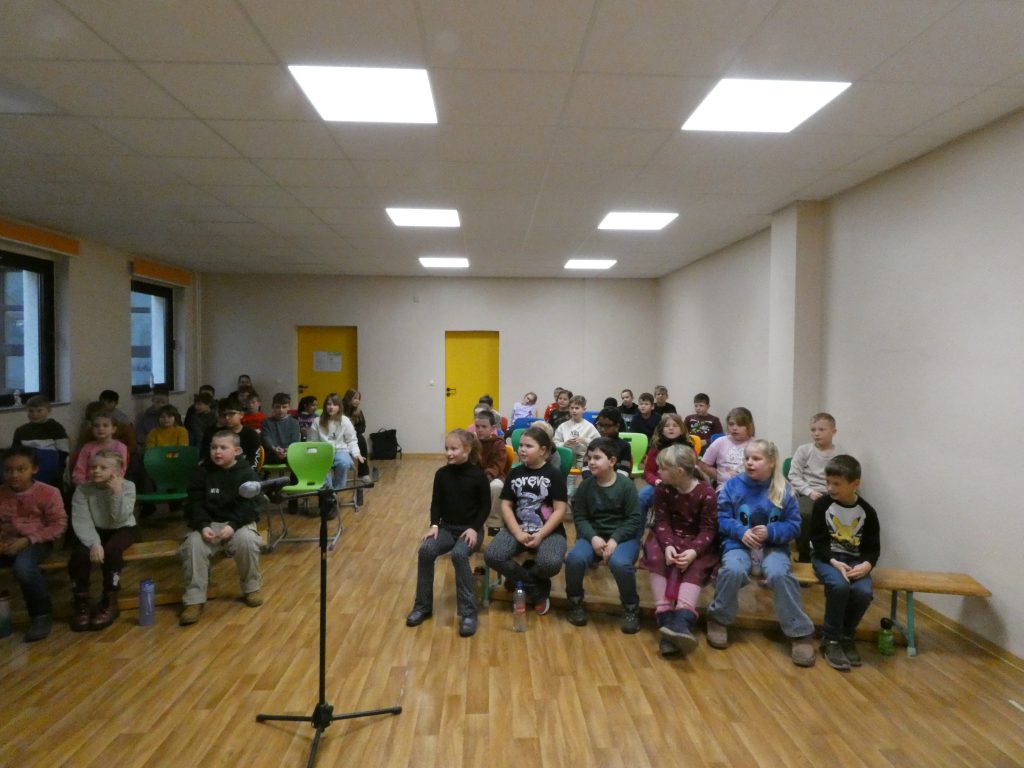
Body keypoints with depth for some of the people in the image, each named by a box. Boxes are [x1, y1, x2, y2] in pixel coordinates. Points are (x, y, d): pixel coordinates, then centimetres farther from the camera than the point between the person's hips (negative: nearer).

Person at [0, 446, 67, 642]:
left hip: (36, 542, -4)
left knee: (23, 566, -36)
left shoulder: (48, 493, -7)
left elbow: (59, 525, -8)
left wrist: (27, 540, -18)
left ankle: (41, 614, -14)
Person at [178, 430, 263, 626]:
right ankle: (194, 600, -19)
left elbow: (249, 506, -8)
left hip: (239, 522, -2)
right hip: (209, 523, 2)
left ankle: (251, 588, -7)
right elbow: (194, 503, 0)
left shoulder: (247, 473, -3)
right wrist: (203, 526, -19)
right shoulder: (203, 471, 4)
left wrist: (233, 526, -25)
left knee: (246, 540, -33)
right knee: (193, 545, -28)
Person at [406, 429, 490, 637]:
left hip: (470, 529, -4)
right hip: (447, 527, 4)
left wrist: (474, 528, -18)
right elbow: (436, 503, 8)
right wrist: (434, 525, -9)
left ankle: (468, 612, -25)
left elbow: (485, 506, -5)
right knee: (425, 549, -25)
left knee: (459, 554, -35)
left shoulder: (478, 475, -8)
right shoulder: (441, 474, 3)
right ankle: (423, 605, -8)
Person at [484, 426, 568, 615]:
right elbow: (506, 506, 3)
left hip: (548, 531, -3)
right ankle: (537, 590, -7)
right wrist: (518, 533, -13)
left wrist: (540, 535, -18)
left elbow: (560, 511, -8)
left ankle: (521, 579, 1)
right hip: (517, 529, 3)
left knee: (551, 563, -35)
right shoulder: (514, 473, 8)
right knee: (492, 556, -25)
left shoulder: (554, 475, -3)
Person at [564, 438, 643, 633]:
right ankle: (574, 602, 1)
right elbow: (579, 517, 1)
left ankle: (631, 607, -6)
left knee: (620, 563, -34)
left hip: (623, 536, -2)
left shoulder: (626, 485, -7)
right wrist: (593, 538, -17)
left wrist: (615, 540, -20)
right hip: (593, 535, 3)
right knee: (575, 558, -28)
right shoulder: (585, 486, 1)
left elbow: (634, 519, -7)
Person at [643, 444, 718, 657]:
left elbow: (708, 529, -14)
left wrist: (694, 551, -32)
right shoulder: (662, 489, -4)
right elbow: (662, 522, -7)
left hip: (697, 541, -2)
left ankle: (682, 621, -49)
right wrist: (668, 546, -27)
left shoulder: (706, 493, -15)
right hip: (669, 537, 2)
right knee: (656, 557, -30)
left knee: (696, 567, -33)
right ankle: (666, 618, -36)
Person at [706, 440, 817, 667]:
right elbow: (722, 519, 1)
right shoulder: (732, 485, -1)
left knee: (779, 574, -31)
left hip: (773, 546, 0)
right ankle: (718, 619, -7)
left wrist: (770, 532, -17)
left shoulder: (784, 490, -1)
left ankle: (799, 632, -13)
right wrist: (741, 532, -17)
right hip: (738, 543, 0)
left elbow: (793, 526, 0)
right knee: (733, 570, -32)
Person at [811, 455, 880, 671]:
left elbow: (873, 547, 2)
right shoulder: (822, 505, -6)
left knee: (864, 592, -28)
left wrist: (866, 565, -19)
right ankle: (831, 639, -13)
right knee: (839, 586, -33)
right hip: (826, 558, -2)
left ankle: (847, 636, 0)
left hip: (856, 561, 2)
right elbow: (818, 541, -6)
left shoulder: (867, 511, -1)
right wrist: (834, 562, -22)